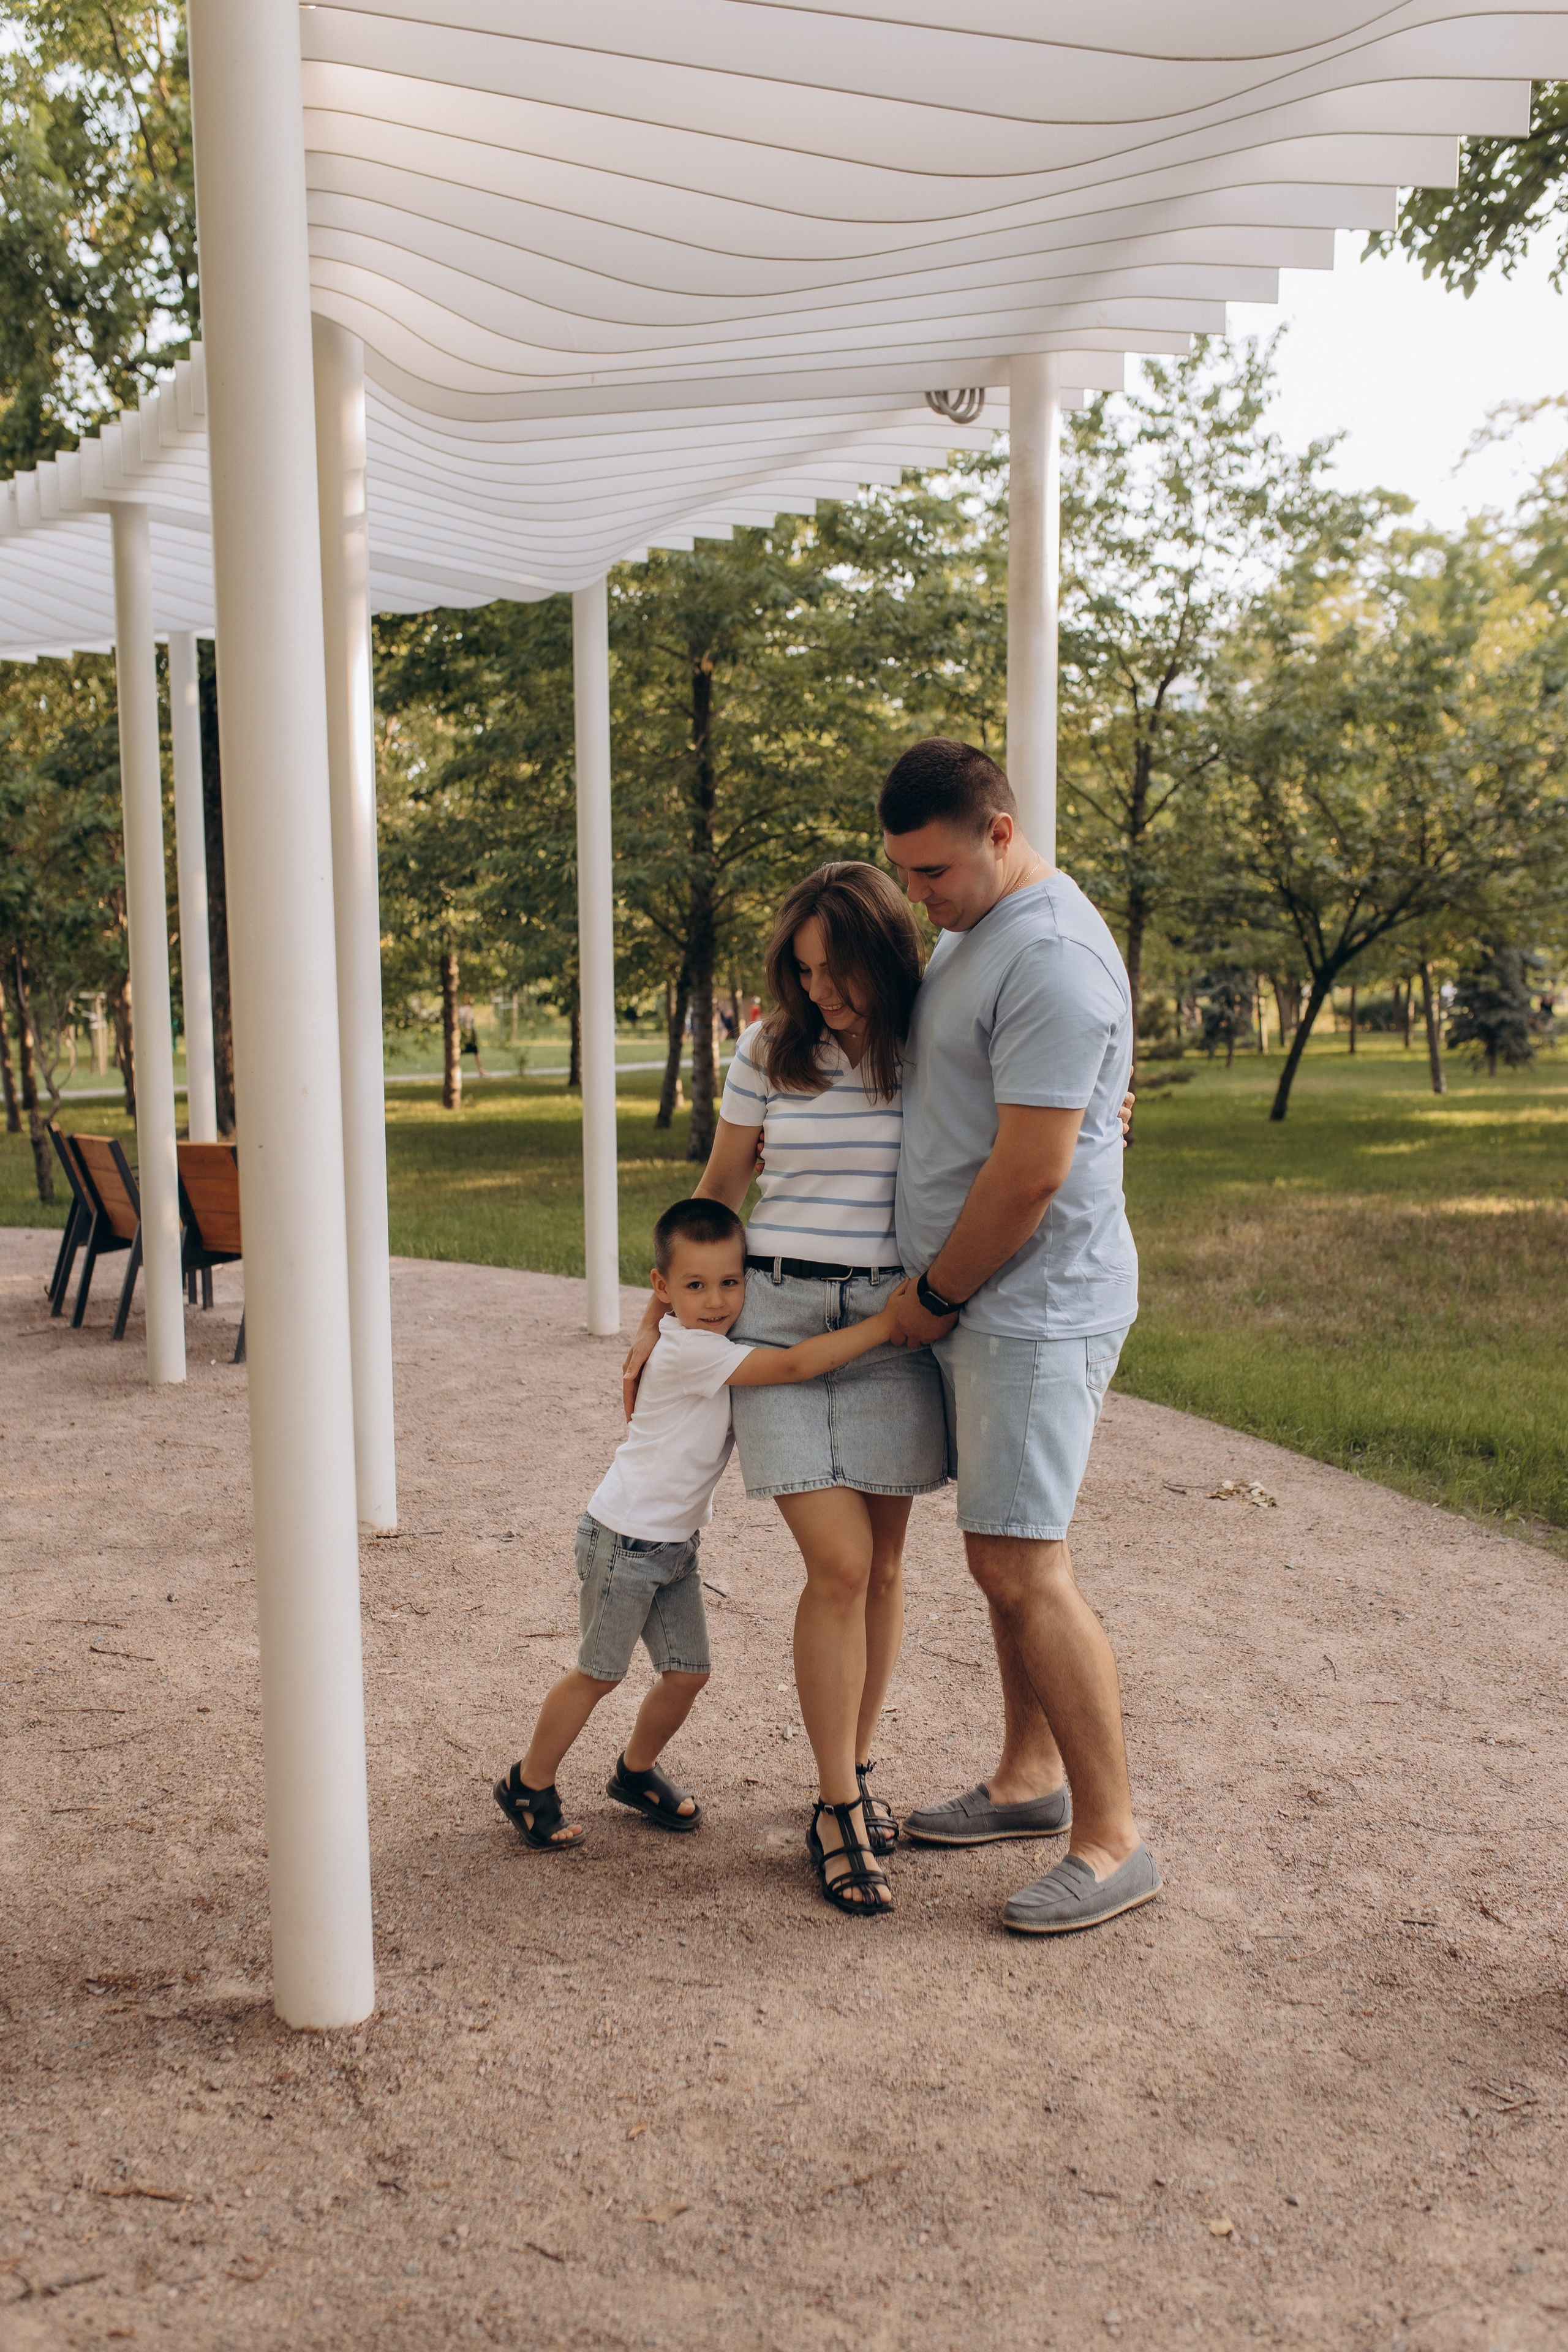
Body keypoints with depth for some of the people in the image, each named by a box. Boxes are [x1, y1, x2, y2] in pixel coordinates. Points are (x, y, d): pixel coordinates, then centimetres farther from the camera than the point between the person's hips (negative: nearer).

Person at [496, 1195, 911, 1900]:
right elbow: (794, 1366, -34)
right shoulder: (690, 1348, -26)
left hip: (676, 1542, 8)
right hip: (624, 1537, -8)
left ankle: (637, 1772, 32)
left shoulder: (717, 1342, 2)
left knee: (688, 1671, 8)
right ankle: (529, 1786, 21)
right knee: (599, 1672, 2)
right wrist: (886, 1322, -35)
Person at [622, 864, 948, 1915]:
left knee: (880, 1565, 7)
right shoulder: (771, 1052, 1)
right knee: (839, 1564, -9)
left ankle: (858, 1769, 27)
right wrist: (661, 1316, 14)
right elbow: (719, 1189, 11)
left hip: (897, 1317, 1)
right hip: (779, 1313, -1)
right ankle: (841, 1813, 6)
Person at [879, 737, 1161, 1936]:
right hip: (982, 1304, 10)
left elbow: (1030, 1173, -22)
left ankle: (1113, 1841, 3)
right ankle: (1030, 1779, 31)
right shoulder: (971, 932, 14)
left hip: (1036, 1304, -10)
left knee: (1023, 1566, -9)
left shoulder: (1052, 958, -19)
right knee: (1012, 1549, 17)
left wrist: (933, 1297, -11)